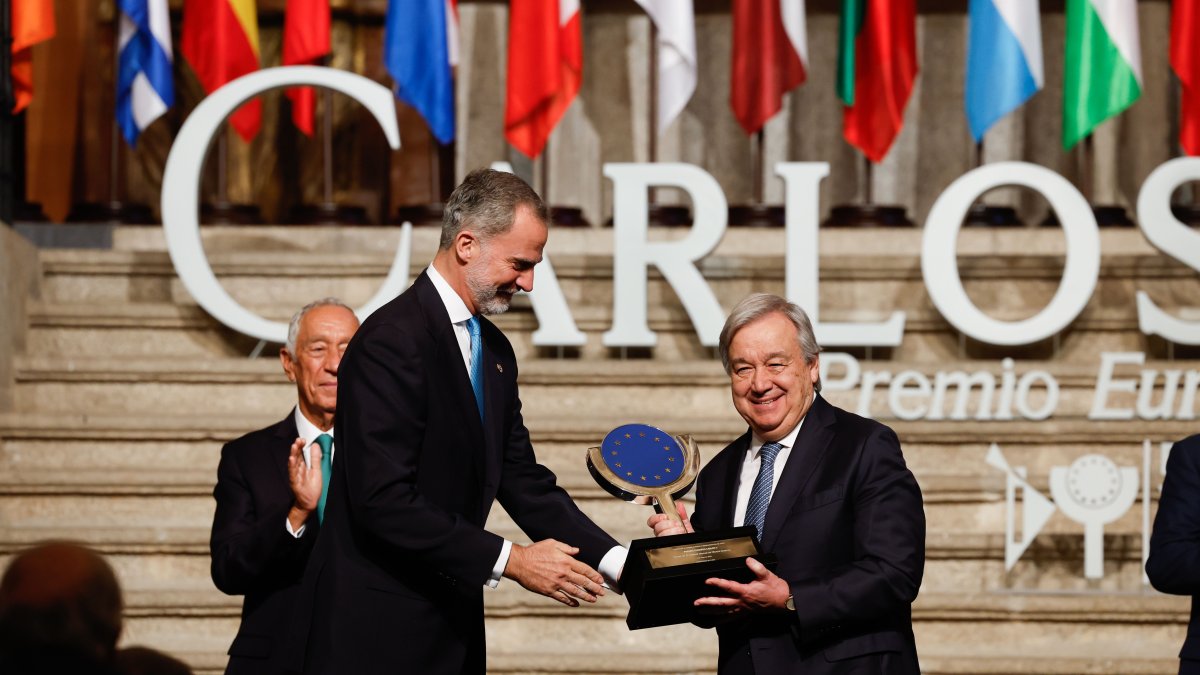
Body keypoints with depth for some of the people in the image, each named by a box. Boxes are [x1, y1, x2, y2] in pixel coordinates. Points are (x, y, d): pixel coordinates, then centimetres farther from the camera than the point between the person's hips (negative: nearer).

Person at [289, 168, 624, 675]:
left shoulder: (495, 351, 14)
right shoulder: (392, 340, -16)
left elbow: (523, 480, 13)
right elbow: (384, 500, -22)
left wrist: (617, 561, 0)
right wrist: (509, 560, -20)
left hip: (452, 631, 8)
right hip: (376, 633, -8)